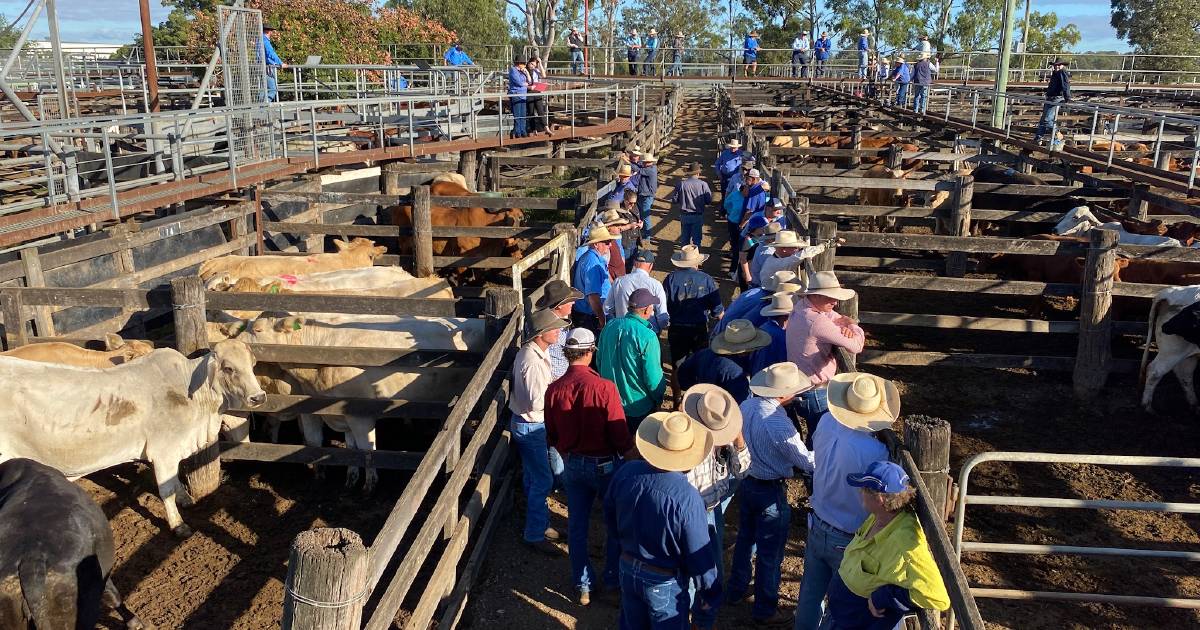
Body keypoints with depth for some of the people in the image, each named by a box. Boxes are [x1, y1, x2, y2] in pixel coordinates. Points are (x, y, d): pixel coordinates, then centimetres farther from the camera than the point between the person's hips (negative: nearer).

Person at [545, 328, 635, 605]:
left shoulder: (554, 389, -9)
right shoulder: (604, 387, -23)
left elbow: (552, 437, 2)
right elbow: (620, 435, -18)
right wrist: (631, 454, 2)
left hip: (572, 465, 4)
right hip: (604, 463, -4)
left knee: (577, 525, 15)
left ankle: (584, 585, 26)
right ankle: (612, 579, 28)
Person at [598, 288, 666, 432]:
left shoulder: (609, 326, -5)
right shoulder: (647, 337, -24)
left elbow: (599, 361, 7)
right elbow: (653, 377, -20)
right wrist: (659, 399, -2)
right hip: (639, 407, -5)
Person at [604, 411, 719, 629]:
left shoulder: (626, 473, -15)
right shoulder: (687, 498, -31)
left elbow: (610, 515, 3)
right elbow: (699, 554, -21)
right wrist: (709, 594, -4)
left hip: (628, 569, 5)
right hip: (665, 582, -5)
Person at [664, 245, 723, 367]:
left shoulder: (671, 278, -6)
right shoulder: (707, 280, -7)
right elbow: (718, 311, -4)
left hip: (676, 329, 1)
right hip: (700, 328, -1)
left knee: (678, 366, 14)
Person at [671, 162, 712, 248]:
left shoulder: (681, 184, -9)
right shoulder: (703, 184, -11)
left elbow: (674, 200, -4)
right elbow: (709, 200, -7)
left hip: (684, 216, 1)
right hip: (698, 216, -1)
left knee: (685, 238, 16)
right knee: (696, 238, 11)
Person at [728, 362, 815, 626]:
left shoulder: (746, 405, -9)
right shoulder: (779, 424, -31)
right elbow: (807, 462, -21)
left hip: (746, 482, 8)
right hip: (770, 492, -7)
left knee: (745, 538, 27)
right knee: (770, 553, 10)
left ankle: (737, 588, 46)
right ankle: (765, 610, 27)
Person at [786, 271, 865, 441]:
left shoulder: (801, 306, 0)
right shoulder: (816, 322, -30)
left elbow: (835, 317, 10)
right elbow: (856, 345, -24)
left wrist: (844, 326, -14)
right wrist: (854, 326, -3)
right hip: (815, 393, -9)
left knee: (815, 434, 25)